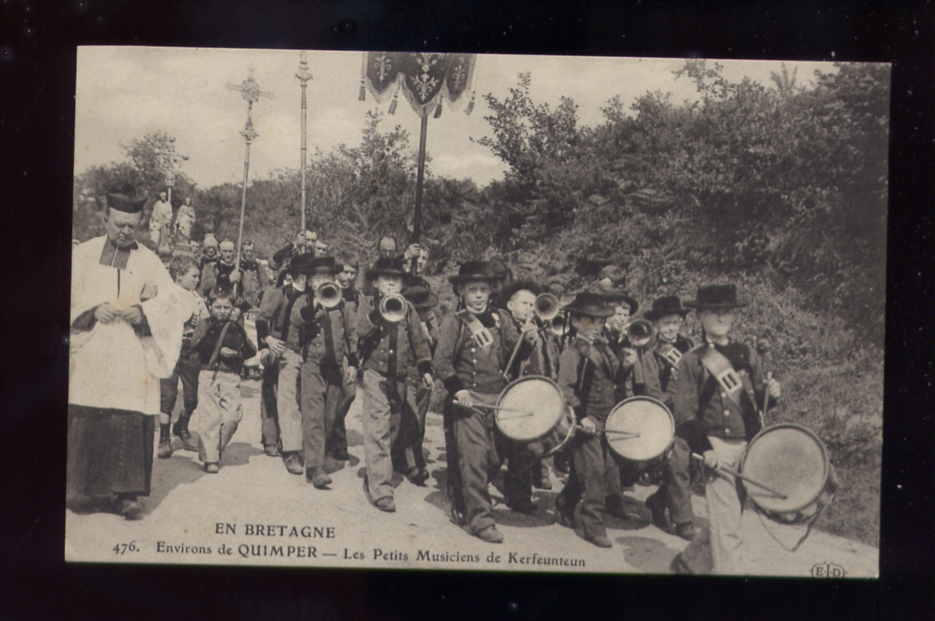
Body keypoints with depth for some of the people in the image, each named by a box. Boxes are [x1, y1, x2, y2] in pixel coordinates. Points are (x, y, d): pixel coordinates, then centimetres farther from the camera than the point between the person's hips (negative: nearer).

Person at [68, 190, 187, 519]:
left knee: (132, 422, -6)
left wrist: (143, 312, -13)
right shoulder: (83, 254, 10)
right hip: (89, 356, 1)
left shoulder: (150, 261, 9)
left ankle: (127, 492, 0)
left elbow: (173, 305, 4)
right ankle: (84, 489, 10)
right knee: (85, 422, -2)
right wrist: (92, 310, -12)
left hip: (133, 359, 0)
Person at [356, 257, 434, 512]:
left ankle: (373, 476, 32)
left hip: (400, 378, 5)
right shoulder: (367, 304, 1)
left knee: (392, 430, 13)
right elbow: (359, 331, -15)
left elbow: (419, 340, 11)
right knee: (378, 432, -11)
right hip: (374, 374, -4)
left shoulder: (407, 308, 10)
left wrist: (425, 369, 2)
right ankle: (381, 490, -10)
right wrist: (380, 314, -27)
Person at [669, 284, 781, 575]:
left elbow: (758, 399, 16)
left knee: (723, 520, 16)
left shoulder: (747, 354, 11)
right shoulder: (691, 361, -3)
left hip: (749, 447, 5)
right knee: (727, 528, -8)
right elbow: (684, 413, -8)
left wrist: (771, 393, -8)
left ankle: (688, 562, 37)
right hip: (717, 449, -5)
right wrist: (704, 450, -20)